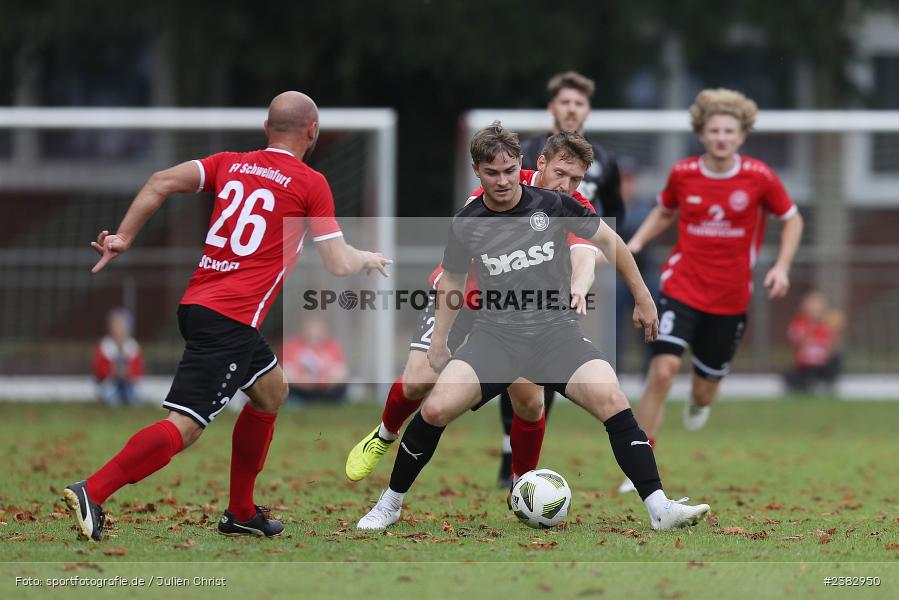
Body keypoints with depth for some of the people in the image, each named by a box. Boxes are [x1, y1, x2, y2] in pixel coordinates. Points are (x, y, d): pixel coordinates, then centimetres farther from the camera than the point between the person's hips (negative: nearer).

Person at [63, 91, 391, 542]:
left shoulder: (231, 164, 13)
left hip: (197, 303, 8)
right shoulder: (311, 184, -2)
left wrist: (124, 238, 7)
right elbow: (339, 265, -2)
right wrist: (368, 260, 19)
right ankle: (91, 493, -26)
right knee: (183, 427, -13)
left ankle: (241, 513, 28)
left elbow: (161, 183, 2)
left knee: (271, 393, 26)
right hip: (229, 320, -8)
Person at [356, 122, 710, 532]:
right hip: (496, 336, 0)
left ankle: (659, 509, -20)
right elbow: (452, 281, 17)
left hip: (555, 330, 0)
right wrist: (438, 341, 14)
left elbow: (610, 242, 8)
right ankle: (390, 504, 1)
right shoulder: (466, 225, 0)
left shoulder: (553, 205, -4)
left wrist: (643, 299, 11)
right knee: (436, 409, -21)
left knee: (612, 401, -25)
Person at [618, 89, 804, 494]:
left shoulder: (759, 177, -7)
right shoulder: (683, 174, -4)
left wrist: (782, 267, -6)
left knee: (706, 387, 10)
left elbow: (792, 220, 7)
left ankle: (699, 401, 53)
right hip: (682, 289, -1)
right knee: (663, 370, -20)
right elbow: (664, 212, 16)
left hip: (730, 299, 1)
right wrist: (637, 241, -1)